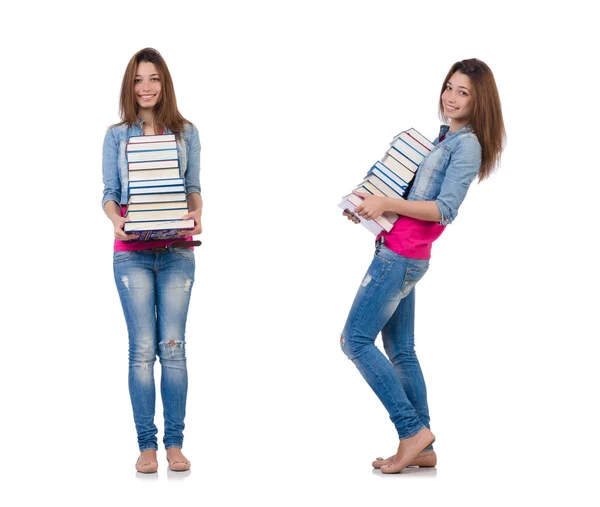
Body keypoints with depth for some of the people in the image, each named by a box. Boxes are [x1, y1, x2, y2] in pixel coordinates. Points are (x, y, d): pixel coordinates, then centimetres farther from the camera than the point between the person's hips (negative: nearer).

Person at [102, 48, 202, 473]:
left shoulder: (186, 133, 9)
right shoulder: (117, 136, 8)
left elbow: (194, 187, 8)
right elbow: (110, 192, 5)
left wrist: (196, 214, -13)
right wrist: (115, 219, -16)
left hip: (177, 251, 0)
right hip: (132, 252, 0)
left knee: (173, 347, -2)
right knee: (142, 349, -2)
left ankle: (175, 443, 4)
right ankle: (146, 444, 3)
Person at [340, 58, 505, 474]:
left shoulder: (467, 144, -11)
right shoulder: (445, 138, 17)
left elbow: (444, 210, -18)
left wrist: (388, 203, -21)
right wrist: (371, 206, 9)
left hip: (402, 257, -10)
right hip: (399, 254, 10)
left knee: (355, 339, -9)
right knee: (400, 351, 11)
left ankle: (412, 430, -6)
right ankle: (423, 449, 15)